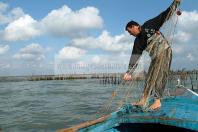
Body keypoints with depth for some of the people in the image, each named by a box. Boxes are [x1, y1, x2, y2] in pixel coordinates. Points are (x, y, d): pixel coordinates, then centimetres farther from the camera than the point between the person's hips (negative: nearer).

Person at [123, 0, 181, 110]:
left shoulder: (148, 25, 0)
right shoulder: (138, 41, 10)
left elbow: (165, 16, 5)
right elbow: (135, 57, 4)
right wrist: (129, 72, -3)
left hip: (165, 51, -6)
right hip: (155, 58, 6)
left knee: (160, 76, -13)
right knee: (150, 77, 3)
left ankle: (158, 101, -13)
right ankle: (143, 100, 6)